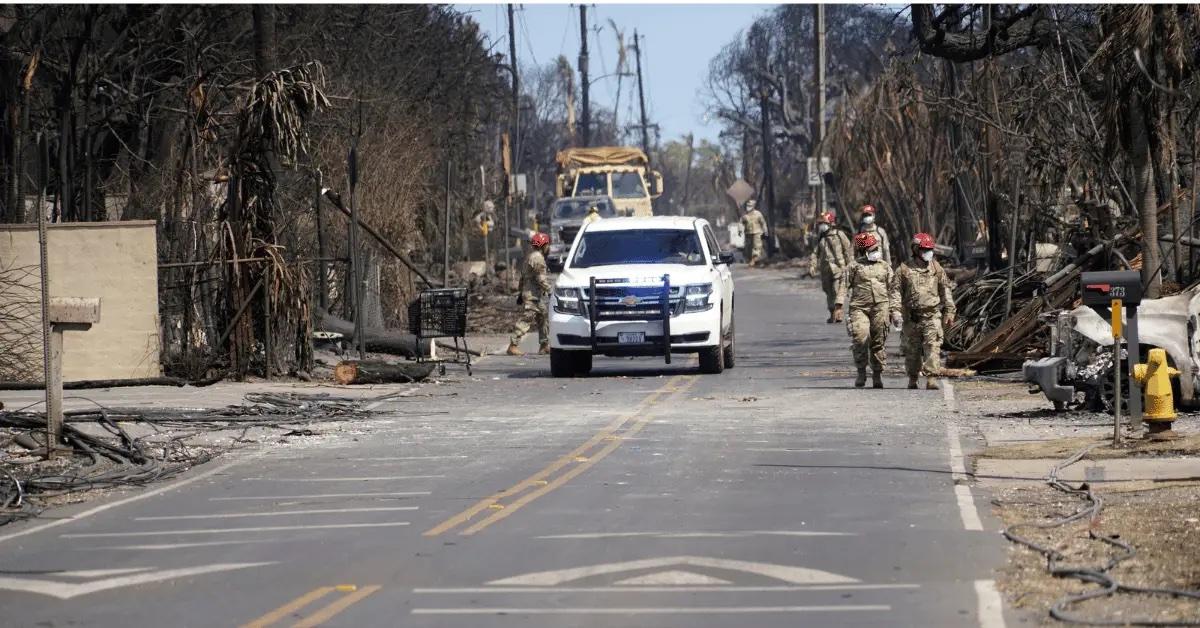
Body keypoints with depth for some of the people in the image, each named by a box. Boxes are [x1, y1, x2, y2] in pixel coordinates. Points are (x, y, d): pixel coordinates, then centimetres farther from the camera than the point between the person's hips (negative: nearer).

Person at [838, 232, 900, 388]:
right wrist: (839, 304, -7)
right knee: (860, 338, -15)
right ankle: (861, 372, -1)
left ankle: (877, 374, 11)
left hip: (880, 307, 2)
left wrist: (895, 310, 9)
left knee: (878, 341, 2)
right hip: (859, 308, -2)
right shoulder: (854, 267, 6)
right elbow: (844, 286, 4)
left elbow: (892, 290, 15)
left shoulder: (884, 267, 14)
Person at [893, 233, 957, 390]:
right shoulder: (904, 269, 4)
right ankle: (912, 379, 22)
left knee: (933, 347, -12)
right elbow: (897, 292, 3)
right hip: (911, 317, 0)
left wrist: (949, 312, 8)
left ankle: (931, 379, -15)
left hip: (932, 316, 0)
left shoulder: (937, 268, 9)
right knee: (912, 349, 7)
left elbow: (946, 290, 13)